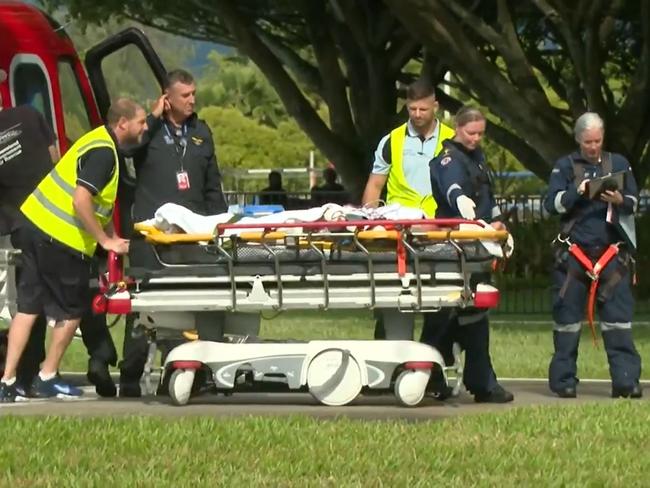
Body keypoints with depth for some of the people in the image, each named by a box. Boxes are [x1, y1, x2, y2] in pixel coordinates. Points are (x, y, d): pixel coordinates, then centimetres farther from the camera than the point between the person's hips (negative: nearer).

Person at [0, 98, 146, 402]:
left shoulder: (100, 141, 15)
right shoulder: (103, 153, -16)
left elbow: (100, 202, 23)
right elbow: (81, 201, -24)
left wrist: (111, 237, 17)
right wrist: (106, 241, -17)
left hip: (35, 223, 9)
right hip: (61, 239, -9)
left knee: (28, 306, 9)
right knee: (71, 309, 7)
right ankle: (47, 378, 15)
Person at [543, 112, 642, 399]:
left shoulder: (618, 164, 13)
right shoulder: (565, 166, 8)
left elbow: (634, 203, 13)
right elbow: (551, 204, -1)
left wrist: (621, 201, -9)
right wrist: (577, 193, -17)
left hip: (612, 253, 1)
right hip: (573, 253, -1)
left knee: (618, 318, -6)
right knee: (567, 320, 2)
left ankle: (626, 380, -9)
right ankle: (564, 381, 8)